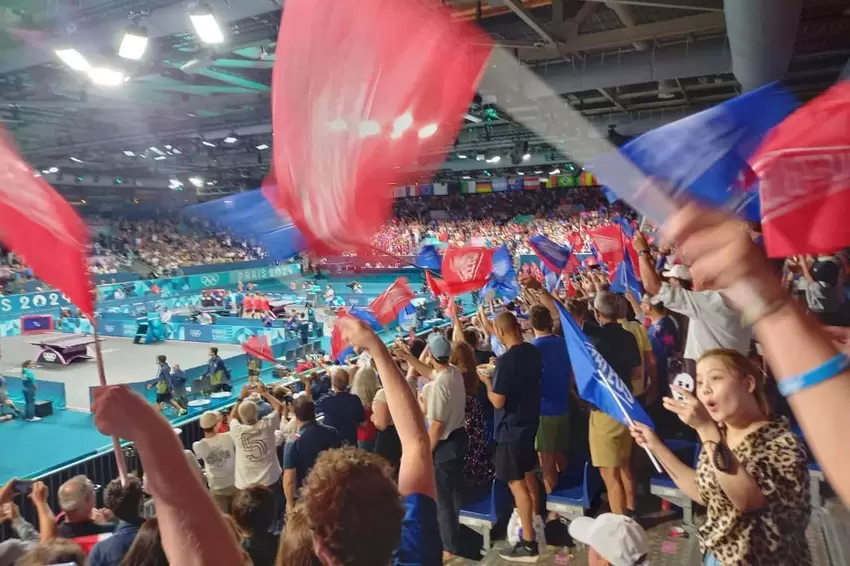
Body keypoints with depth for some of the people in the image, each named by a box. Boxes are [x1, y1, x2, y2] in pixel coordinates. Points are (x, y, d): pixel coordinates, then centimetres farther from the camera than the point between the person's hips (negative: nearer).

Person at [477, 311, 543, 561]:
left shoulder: (506, 360, -25)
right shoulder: (533, 352, 1)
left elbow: (497, 401, -23)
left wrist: (488, 381, -6)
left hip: (512, 428, -9)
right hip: (530, 422, 9)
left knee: (516, 483, -1)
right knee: (528, 474, 24)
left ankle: (529, 544, 6)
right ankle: (535, 521, 40)